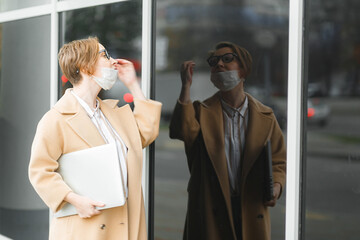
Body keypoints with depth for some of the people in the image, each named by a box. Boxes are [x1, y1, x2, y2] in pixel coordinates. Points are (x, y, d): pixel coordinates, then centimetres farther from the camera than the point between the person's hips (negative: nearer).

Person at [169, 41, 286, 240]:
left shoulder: (265, 117, 8)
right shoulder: (202, 112, 5)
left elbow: (278, 160, 13)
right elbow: (182, 131, -17)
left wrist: (276, 185, -8)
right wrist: (186, 86, -19)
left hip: (251, 215, 1)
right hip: (210, 214, -1)